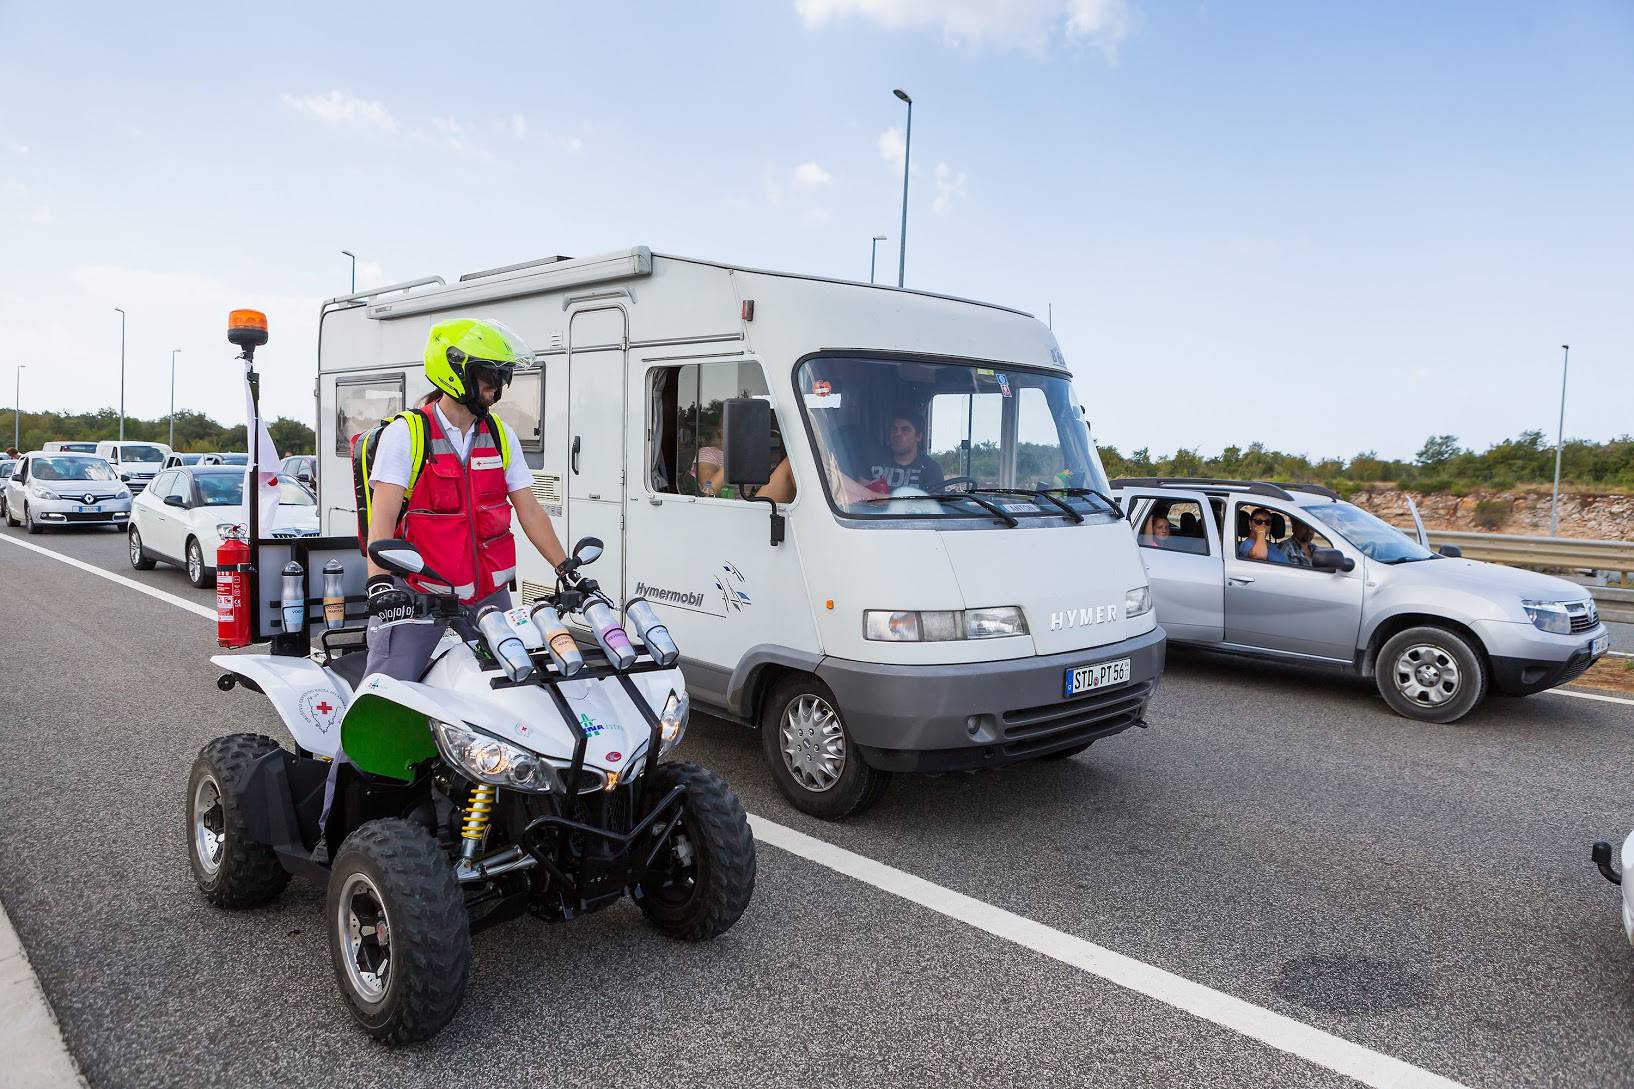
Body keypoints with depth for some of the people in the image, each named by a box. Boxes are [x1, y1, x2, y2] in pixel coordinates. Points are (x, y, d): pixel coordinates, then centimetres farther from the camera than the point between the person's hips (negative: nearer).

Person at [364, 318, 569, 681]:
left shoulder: (502, 436, 8)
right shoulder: (405, 433, -8)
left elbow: (529, 511, 8)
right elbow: (383, 516, -16)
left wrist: (566, 569, 1)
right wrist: (379, 581, -31)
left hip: (489, 591, 5)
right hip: (418, 590, -5)